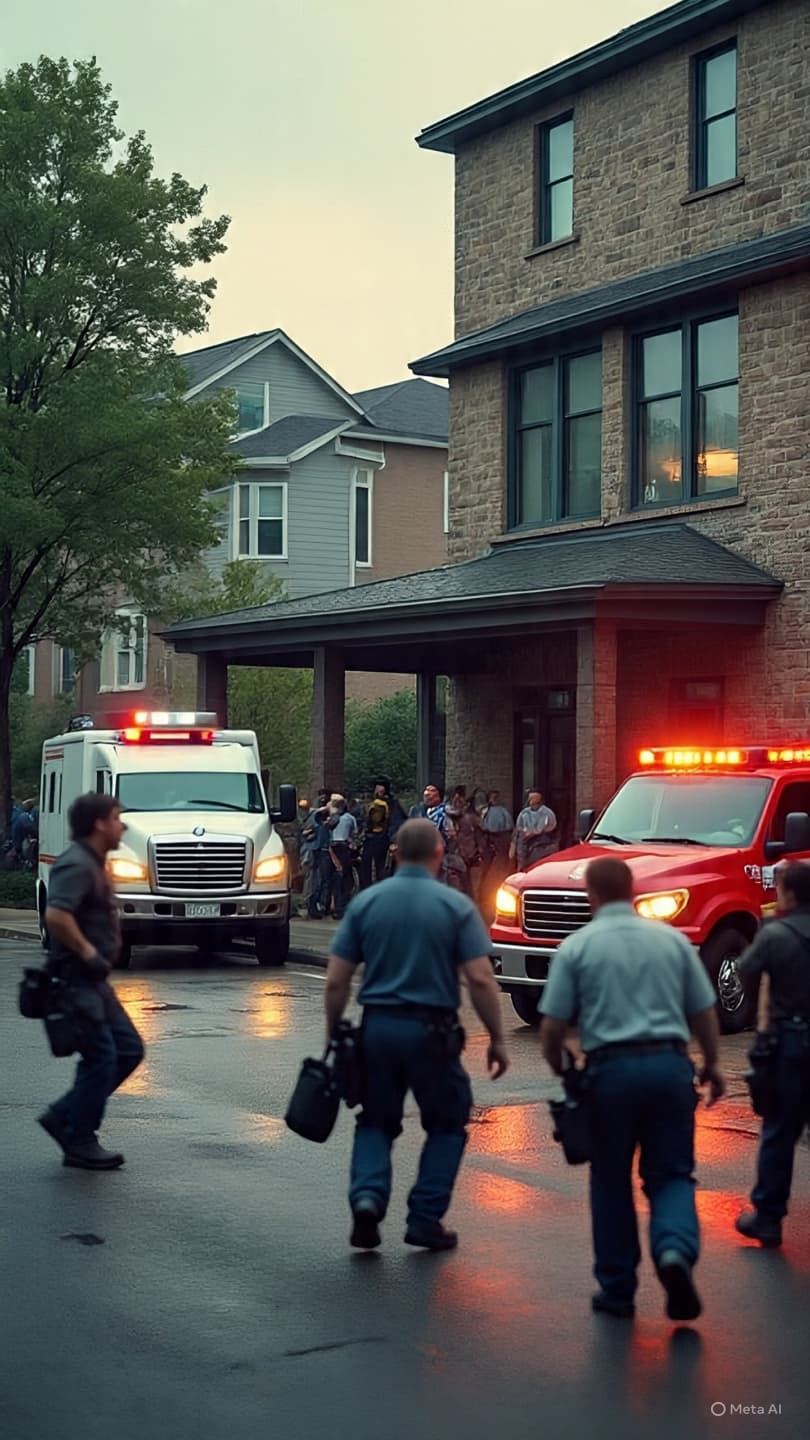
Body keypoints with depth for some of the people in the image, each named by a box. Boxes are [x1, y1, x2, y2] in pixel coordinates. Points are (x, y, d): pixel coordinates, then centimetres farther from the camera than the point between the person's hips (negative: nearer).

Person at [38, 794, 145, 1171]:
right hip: (75, 980, -10)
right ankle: (81, 1144, 4)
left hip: (92, 980, 10)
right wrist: (87, 953, -23)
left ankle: (65, 1116, 15)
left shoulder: (92, 863, 16)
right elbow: (56, 915, -30)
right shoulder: (77, 865, -17)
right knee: (101, 1057, -7)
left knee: (129, 1048, 11)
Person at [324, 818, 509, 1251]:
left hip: (377, 1026, 2)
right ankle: (425, 1219, 10)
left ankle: (367, 1196, -6)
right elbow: (480, 979, -10)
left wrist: (333, 1035, 11)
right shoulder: (456, 907, -5)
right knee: (447, 1123, 15)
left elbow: (336, 980, 0)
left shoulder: (365, 903, 1)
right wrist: (497, 1039, -2)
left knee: (376, 1121, 17)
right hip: (431, 1030, -2)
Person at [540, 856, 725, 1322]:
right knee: (670, 1173, 10)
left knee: (611, 1181, 13)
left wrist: (561, 1069, 16)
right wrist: (712, 1064, 24)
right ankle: (676, 1249, -17)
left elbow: (553, 1026, -2)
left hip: (611, 1068, -1)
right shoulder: (672, 939, 7)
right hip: (670, 1064, 1)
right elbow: (704, 1011, 9)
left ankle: (617, 1288, 16)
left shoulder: (577, 947, 0)